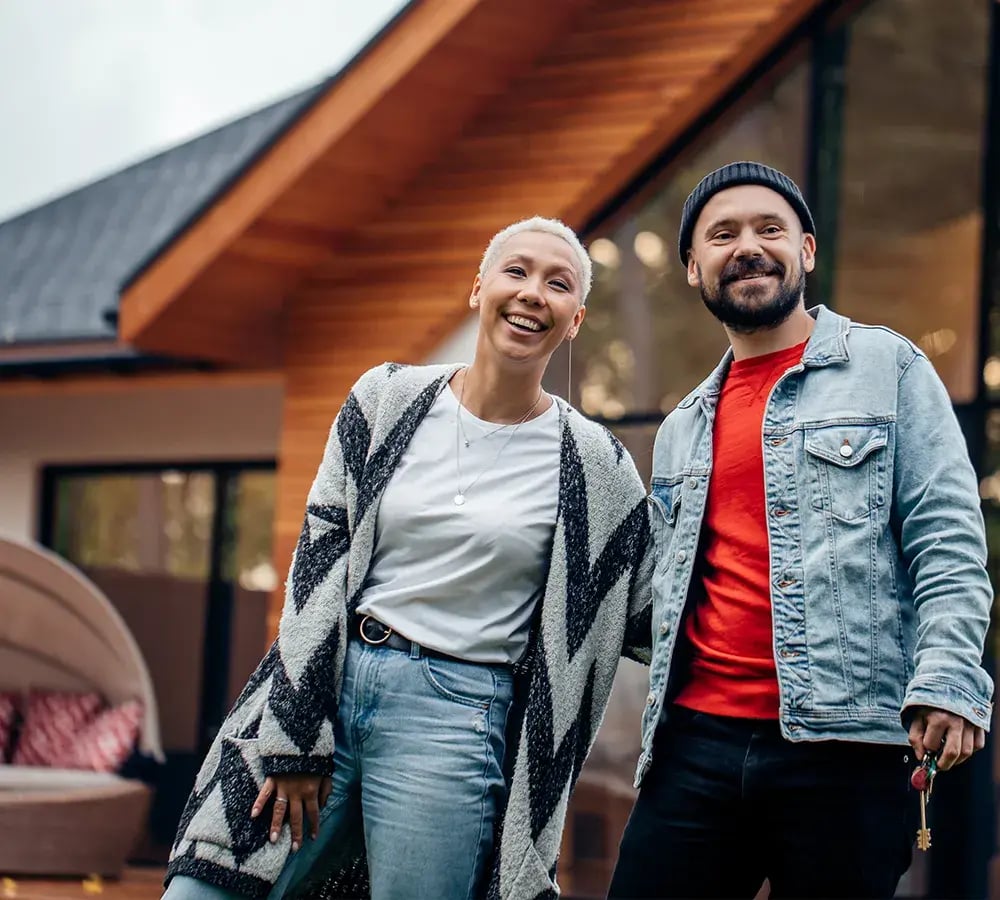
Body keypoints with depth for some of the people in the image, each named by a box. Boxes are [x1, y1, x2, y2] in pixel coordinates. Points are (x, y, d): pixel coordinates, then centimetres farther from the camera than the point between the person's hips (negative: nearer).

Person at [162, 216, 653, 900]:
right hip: (330, 687, 2)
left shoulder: (594, 468, 2)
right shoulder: (389, 398, 6)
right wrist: (294, 739, -3)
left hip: (454, 722, -2)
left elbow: (644, 618, 13)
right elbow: (319, 562, 2)